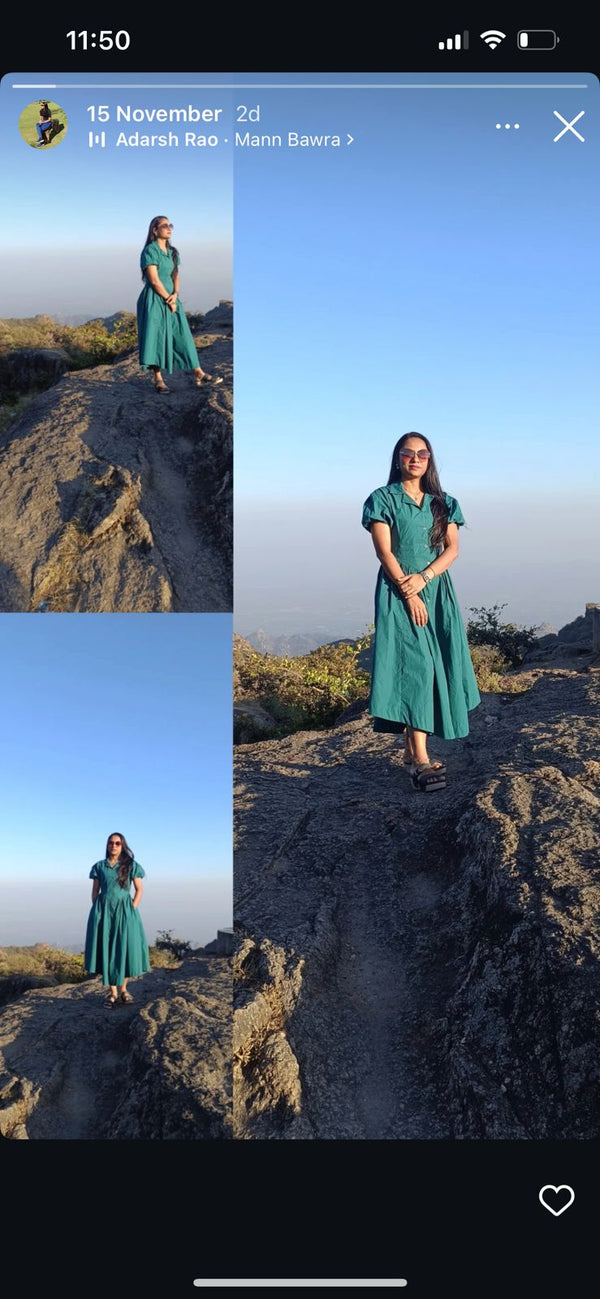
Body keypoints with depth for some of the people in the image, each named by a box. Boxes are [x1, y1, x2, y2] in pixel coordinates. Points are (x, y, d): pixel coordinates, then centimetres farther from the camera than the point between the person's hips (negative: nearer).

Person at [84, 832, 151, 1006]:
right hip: (103, 911, 1)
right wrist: (97, 912, -1)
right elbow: (94, 891, 11)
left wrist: (132, 910, -6)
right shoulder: (99, 866, 9)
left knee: (125, 948, -3)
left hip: (124, 910, -1)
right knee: (106, 949, -2)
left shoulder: (131, 865, 4)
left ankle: (123, 989, 13)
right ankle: (112, 992, 5)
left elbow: (139, 890, 5)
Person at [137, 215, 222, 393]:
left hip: (170, 298, 7)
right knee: (156, 336, -5)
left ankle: (199, 374, 3)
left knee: (182, 335, 4)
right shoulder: (150, 251, -9)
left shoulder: (172, 252, 15)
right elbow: (154, 280, -14)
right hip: (154, 300, -7)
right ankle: (158, 379, -1)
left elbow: (175, 276, 10)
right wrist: (168, 300, -12)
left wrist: (175, 295, -8)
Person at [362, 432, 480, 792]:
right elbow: (384, 551, -6)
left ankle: (414, 747, 8)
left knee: (436, 665, 0)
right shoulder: (383, 499, 2)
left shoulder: (444, 503, 13)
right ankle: (421, 759, -18)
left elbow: (453, 549, 3)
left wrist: (423, 578, -13)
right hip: (399, 593, -4)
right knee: (414, 664, -14)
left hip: (437, 591, 4)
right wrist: (409, 593, -14)